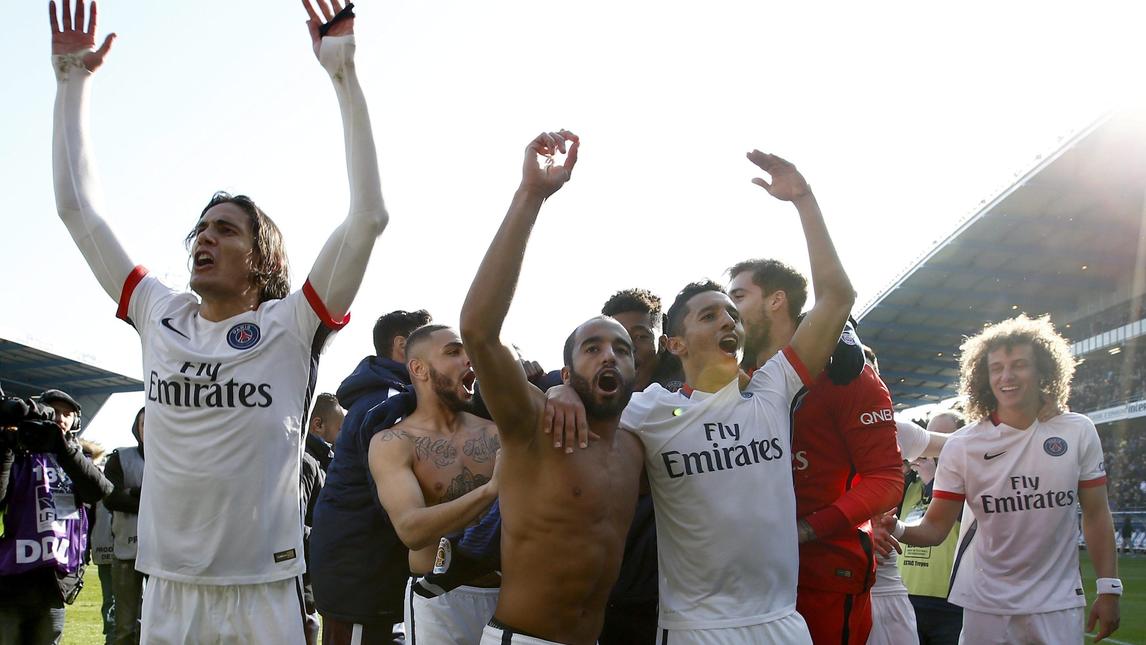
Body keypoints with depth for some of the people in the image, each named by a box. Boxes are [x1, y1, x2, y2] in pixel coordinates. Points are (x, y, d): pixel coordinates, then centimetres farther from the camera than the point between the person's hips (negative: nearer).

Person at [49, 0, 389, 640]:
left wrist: (345, 75, -16)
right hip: (168, 591, 3)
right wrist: (72, 79, 10)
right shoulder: (160, 316, 7)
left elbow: (369, 217, -14)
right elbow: (77, 206, 11)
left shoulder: (291, 325, -4)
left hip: (264, 594, -3)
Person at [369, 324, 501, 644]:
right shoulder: (392, 443, -7)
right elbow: (412, 530, -21)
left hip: (506, 594, 4)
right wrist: (492, 488, -30)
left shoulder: (494, 432, 4)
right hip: (440, 601, -4)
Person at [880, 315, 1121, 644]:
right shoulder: (961, 446, -8)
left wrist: (1109, 588, 0)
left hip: (1058, 602, 1)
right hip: (986, 602, 0)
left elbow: (1096, 514, 3)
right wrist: (897, 529, -28)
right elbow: (935, 527, -7)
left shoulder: (1078, 432, -4)